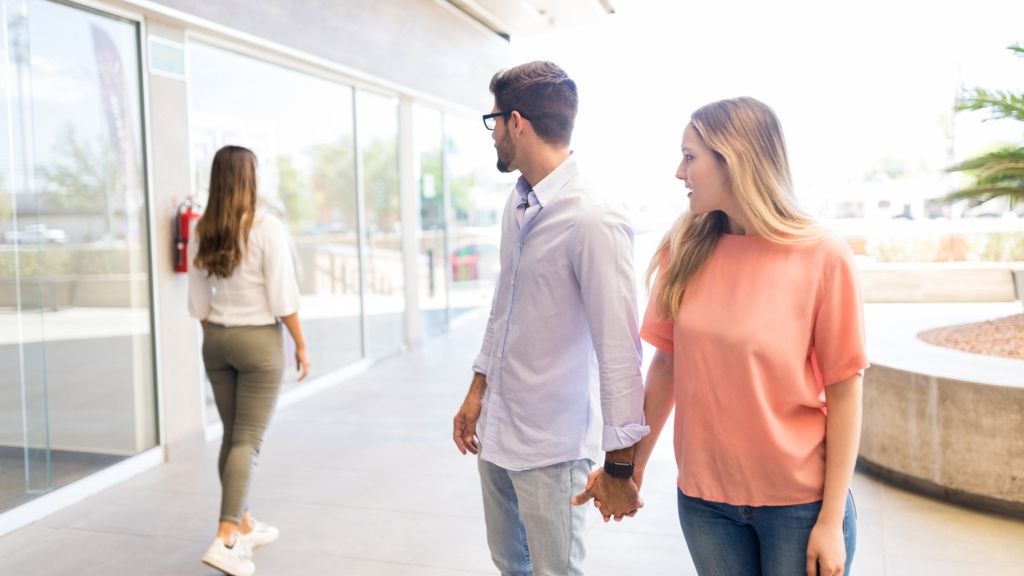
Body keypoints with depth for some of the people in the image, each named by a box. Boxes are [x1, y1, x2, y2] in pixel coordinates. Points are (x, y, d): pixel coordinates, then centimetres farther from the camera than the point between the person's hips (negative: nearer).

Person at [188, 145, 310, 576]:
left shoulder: (202, 232, 3)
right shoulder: (266, 228, -13)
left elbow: (199, 302, 7)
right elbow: (283, 298, -13)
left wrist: (214, 340, 19)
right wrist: (301, 345, -4)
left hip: (216, 340, 6)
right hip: (259, 340, -6)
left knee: (233, 436, 16)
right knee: (248, 441, -1)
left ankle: (245, 526, 28)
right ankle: (225, 540, -6)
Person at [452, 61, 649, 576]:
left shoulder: (593, 221, -22)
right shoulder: (516, 205, 5)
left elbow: (618, 349, -21)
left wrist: (620, 464, -16)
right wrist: (478, 389, 16)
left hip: (551, 446, -8)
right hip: (496, 431, 8)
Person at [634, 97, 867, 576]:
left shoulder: (823, 256, -13)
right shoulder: (685, 250, -3)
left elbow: (844, 393, -10)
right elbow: (666, 364, 2)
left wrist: (831, 520, -9)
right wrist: (633, 464, 4)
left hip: (799, 501, -3)